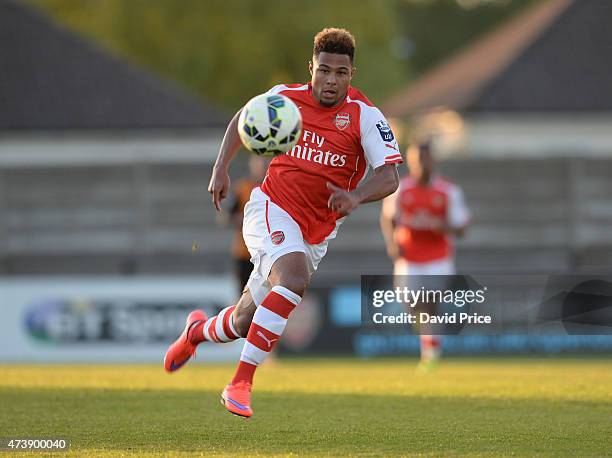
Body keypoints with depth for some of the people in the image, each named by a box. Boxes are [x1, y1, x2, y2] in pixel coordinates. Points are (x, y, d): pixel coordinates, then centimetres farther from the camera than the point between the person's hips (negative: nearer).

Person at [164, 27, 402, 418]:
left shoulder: (365, 116, -9)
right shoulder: (285, 97, -4)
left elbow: (389, 177, -16)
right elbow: (242, 120, 16)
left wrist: (355, 196, -36)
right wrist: (221, 170, 6)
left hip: (317, 233, 2)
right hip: (272, 209, -2)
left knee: (245, 321, 9)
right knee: (294, 276, -33)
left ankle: (200, 330, 45)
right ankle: (241, 383, -31)